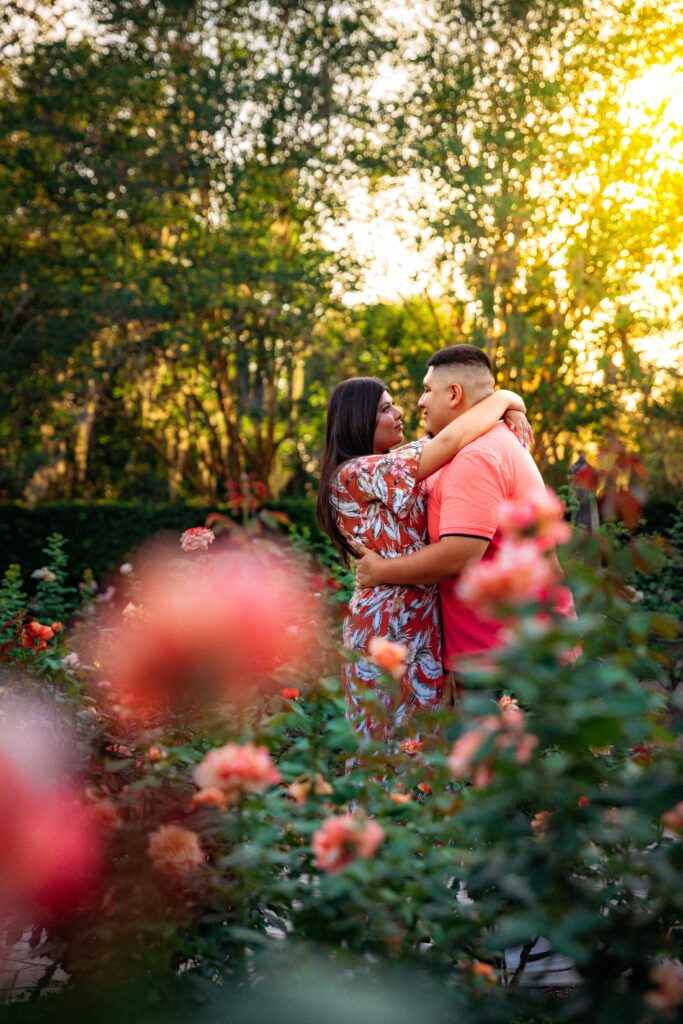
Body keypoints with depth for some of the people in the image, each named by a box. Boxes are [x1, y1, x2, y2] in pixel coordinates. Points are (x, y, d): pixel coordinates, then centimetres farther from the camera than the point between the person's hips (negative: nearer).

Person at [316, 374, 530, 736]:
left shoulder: (390, 462, 10)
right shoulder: (354, 475, -18)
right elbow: (448, 442, -24)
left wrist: (506, 410, -1)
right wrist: (504, 398, -11)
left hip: (418, 615, 9)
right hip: (392, 624, -9)